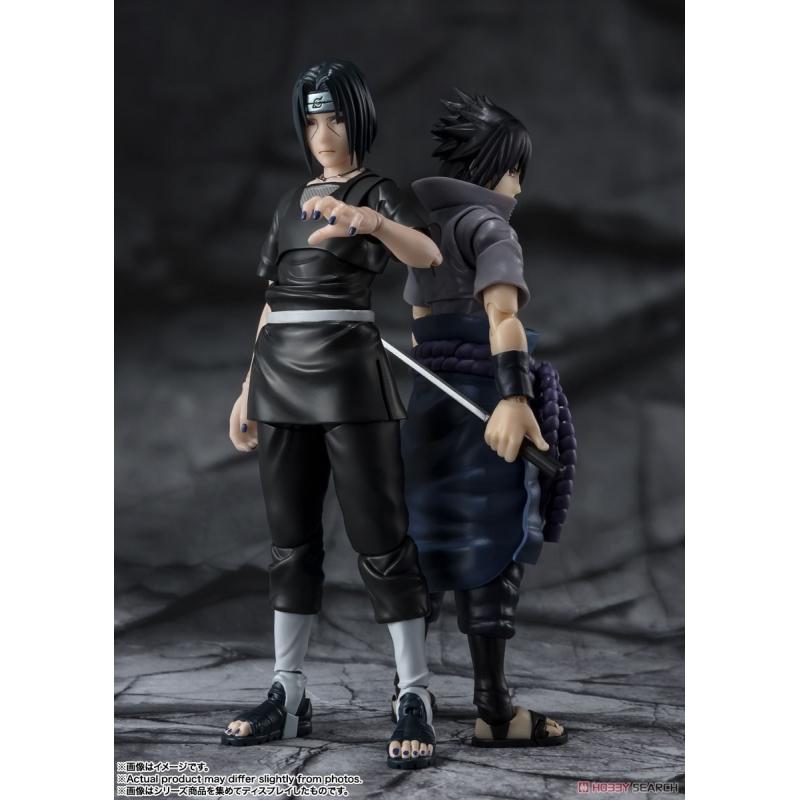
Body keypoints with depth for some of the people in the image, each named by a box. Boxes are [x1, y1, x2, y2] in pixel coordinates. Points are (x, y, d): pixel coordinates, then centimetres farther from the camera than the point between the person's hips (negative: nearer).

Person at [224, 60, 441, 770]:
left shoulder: (375, 190, -1)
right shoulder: (291, 203, 19)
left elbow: (429, 255, -22)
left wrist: (368, 220, -42)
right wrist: (249, 389, 17)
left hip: (349, 371, -6)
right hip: (280, 373, 6)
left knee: (379, 536, -7)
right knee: (291, 538, 7)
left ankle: (415, 700, -5)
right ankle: (288, 696, 13)